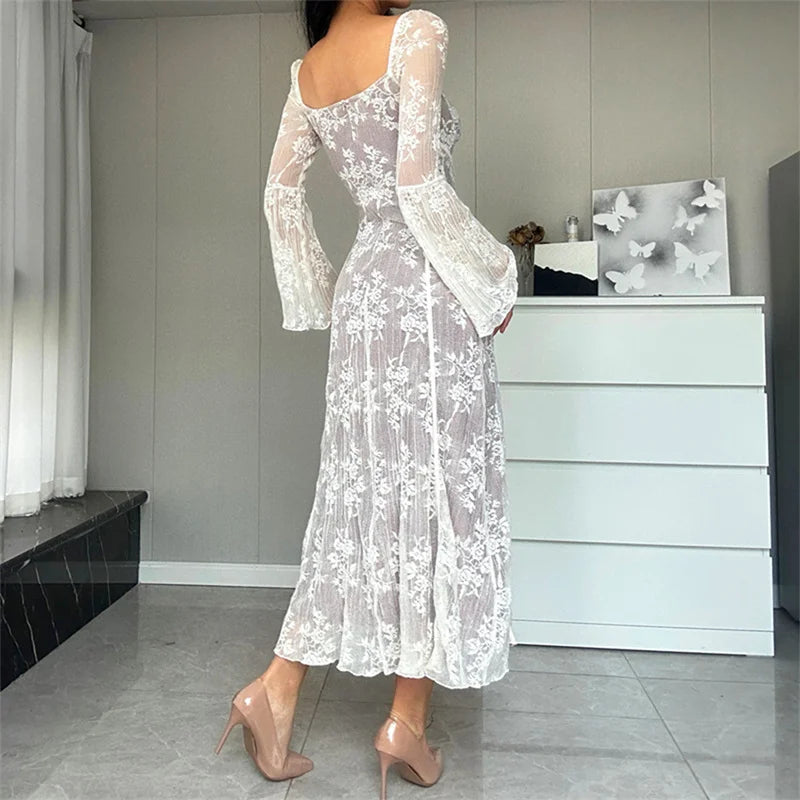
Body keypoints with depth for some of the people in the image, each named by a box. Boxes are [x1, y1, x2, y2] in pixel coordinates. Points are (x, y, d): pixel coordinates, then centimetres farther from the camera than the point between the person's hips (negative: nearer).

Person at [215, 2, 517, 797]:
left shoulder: (305, 68, 17)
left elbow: (281, 194, 16)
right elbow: (420, 184, -14)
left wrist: (322, 295, 21)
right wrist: (489, 280, -5)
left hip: (362, 292, 7)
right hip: (428, 288, -6)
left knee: (365, 492, 12)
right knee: (437, 487, 1)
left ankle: (276, 687, 13)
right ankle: (408, 718, 11)